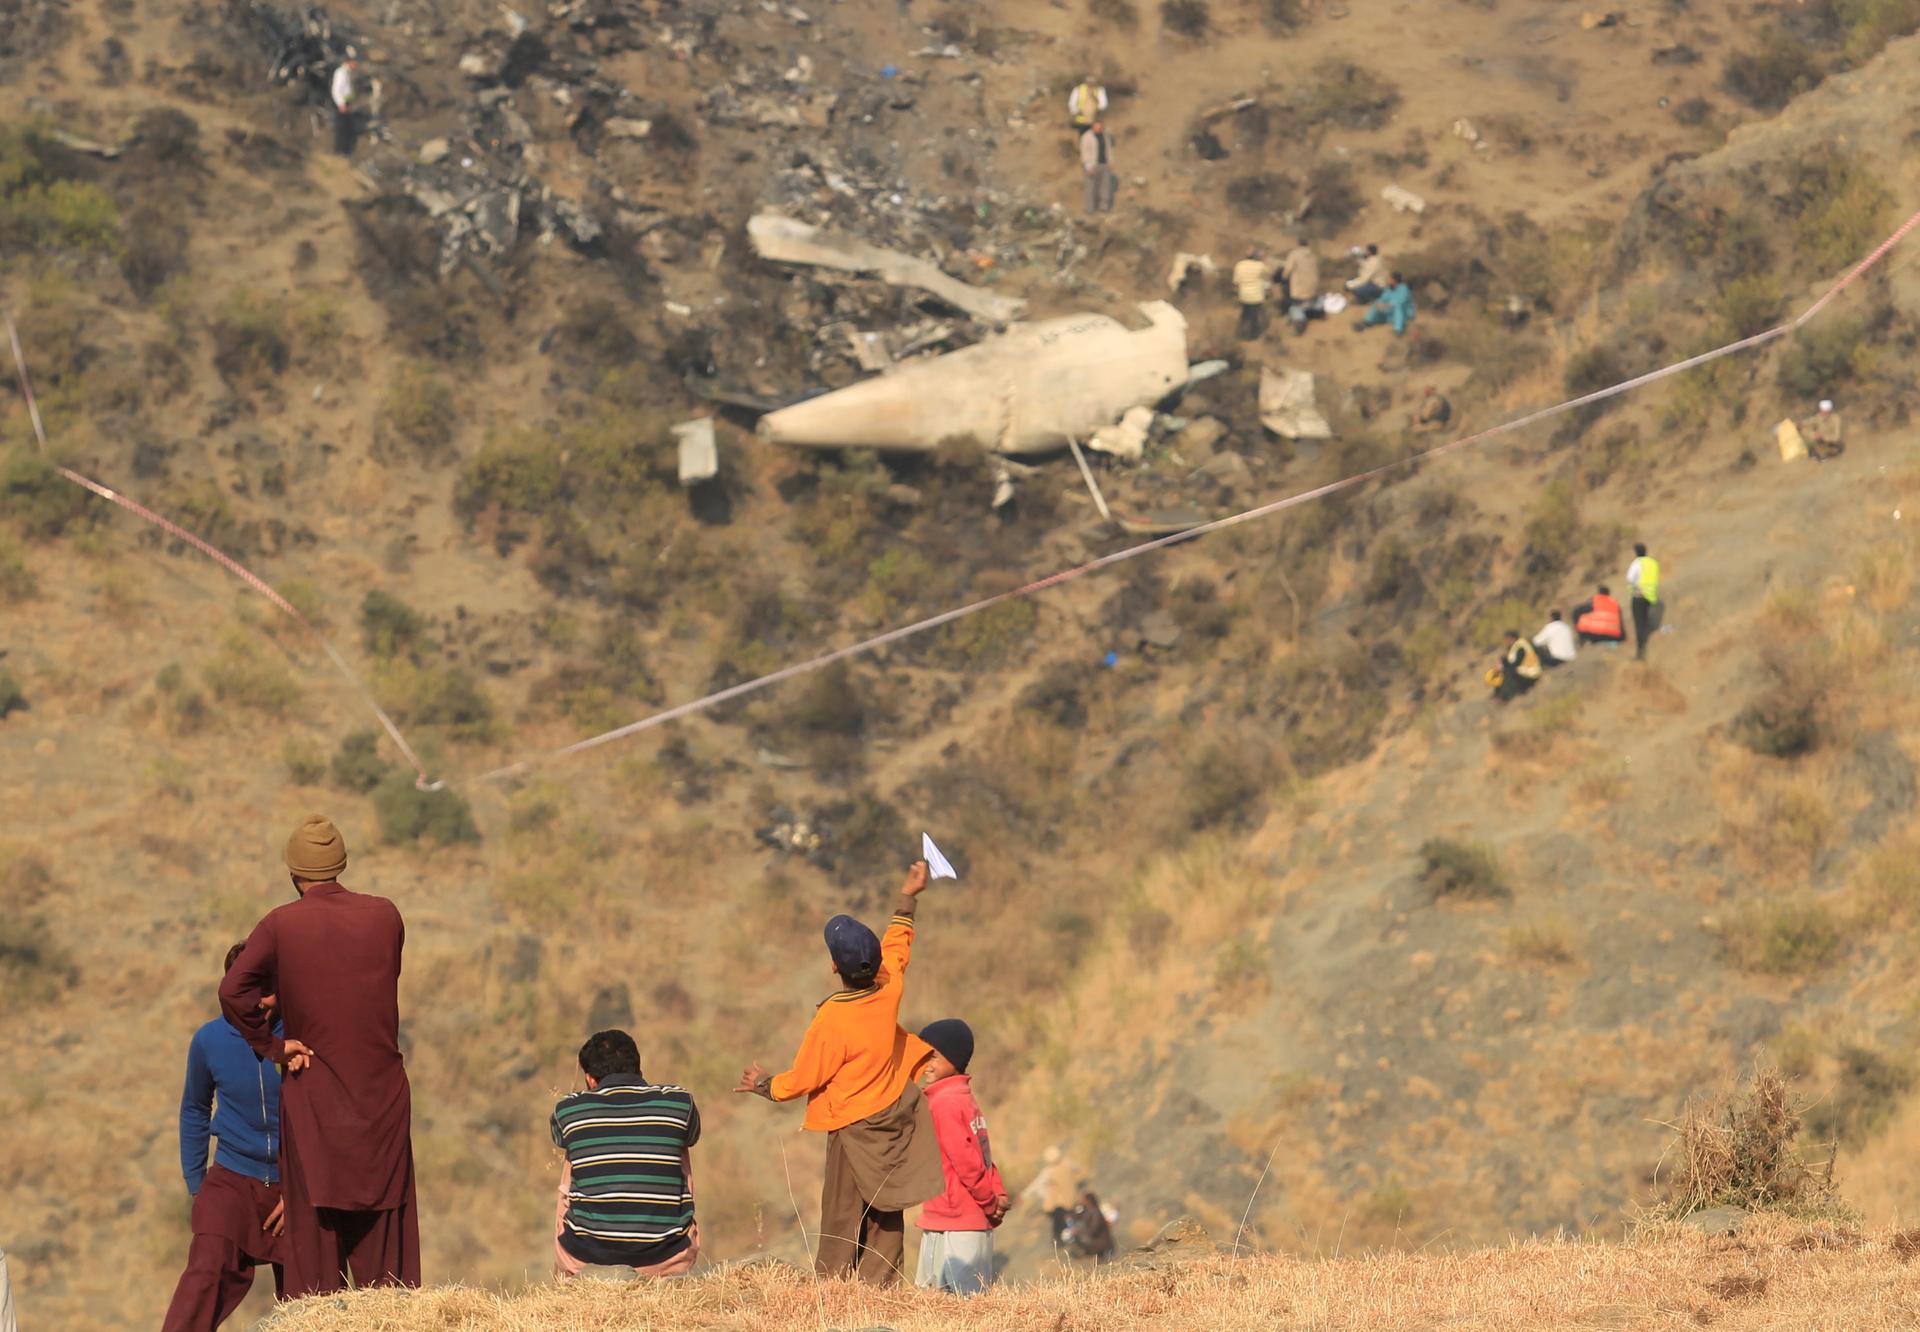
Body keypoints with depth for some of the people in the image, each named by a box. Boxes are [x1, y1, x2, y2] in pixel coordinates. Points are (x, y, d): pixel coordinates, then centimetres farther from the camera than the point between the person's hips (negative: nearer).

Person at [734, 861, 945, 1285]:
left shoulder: (833, 1017, -21)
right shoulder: (889, 991, -6)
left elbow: (803, 1079, -10)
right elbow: (896, 948, 17)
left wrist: (764, 1085, 9)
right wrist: (907, 900, 31)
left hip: (855, 1129, -6)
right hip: (897, 1119, 6)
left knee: (842, 1219, -1)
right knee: (886, 1217, 7)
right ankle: (878, 1287, 5)